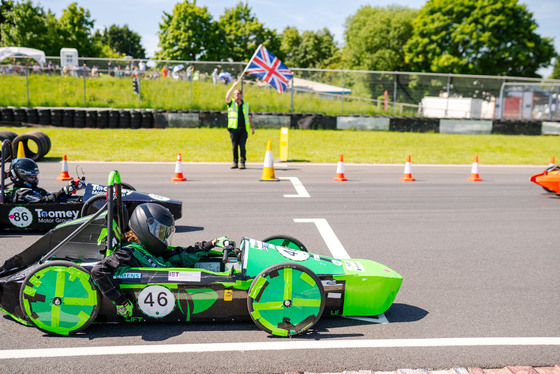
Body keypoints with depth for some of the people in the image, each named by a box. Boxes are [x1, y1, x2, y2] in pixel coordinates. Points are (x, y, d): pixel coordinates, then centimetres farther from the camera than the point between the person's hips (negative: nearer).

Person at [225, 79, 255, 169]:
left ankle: (242, 163, -4)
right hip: (234, 128, -1)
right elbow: (227, 97, -13)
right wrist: (233, 86, -14)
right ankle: (235, 163, 9)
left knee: (242, 146, -5)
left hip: (243, 129, 1)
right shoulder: (231, 103, 9)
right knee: (234, 146, 2)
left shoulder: (246, 104, 17)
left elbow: (249, 116, 20)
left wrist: (252, 127, 15)